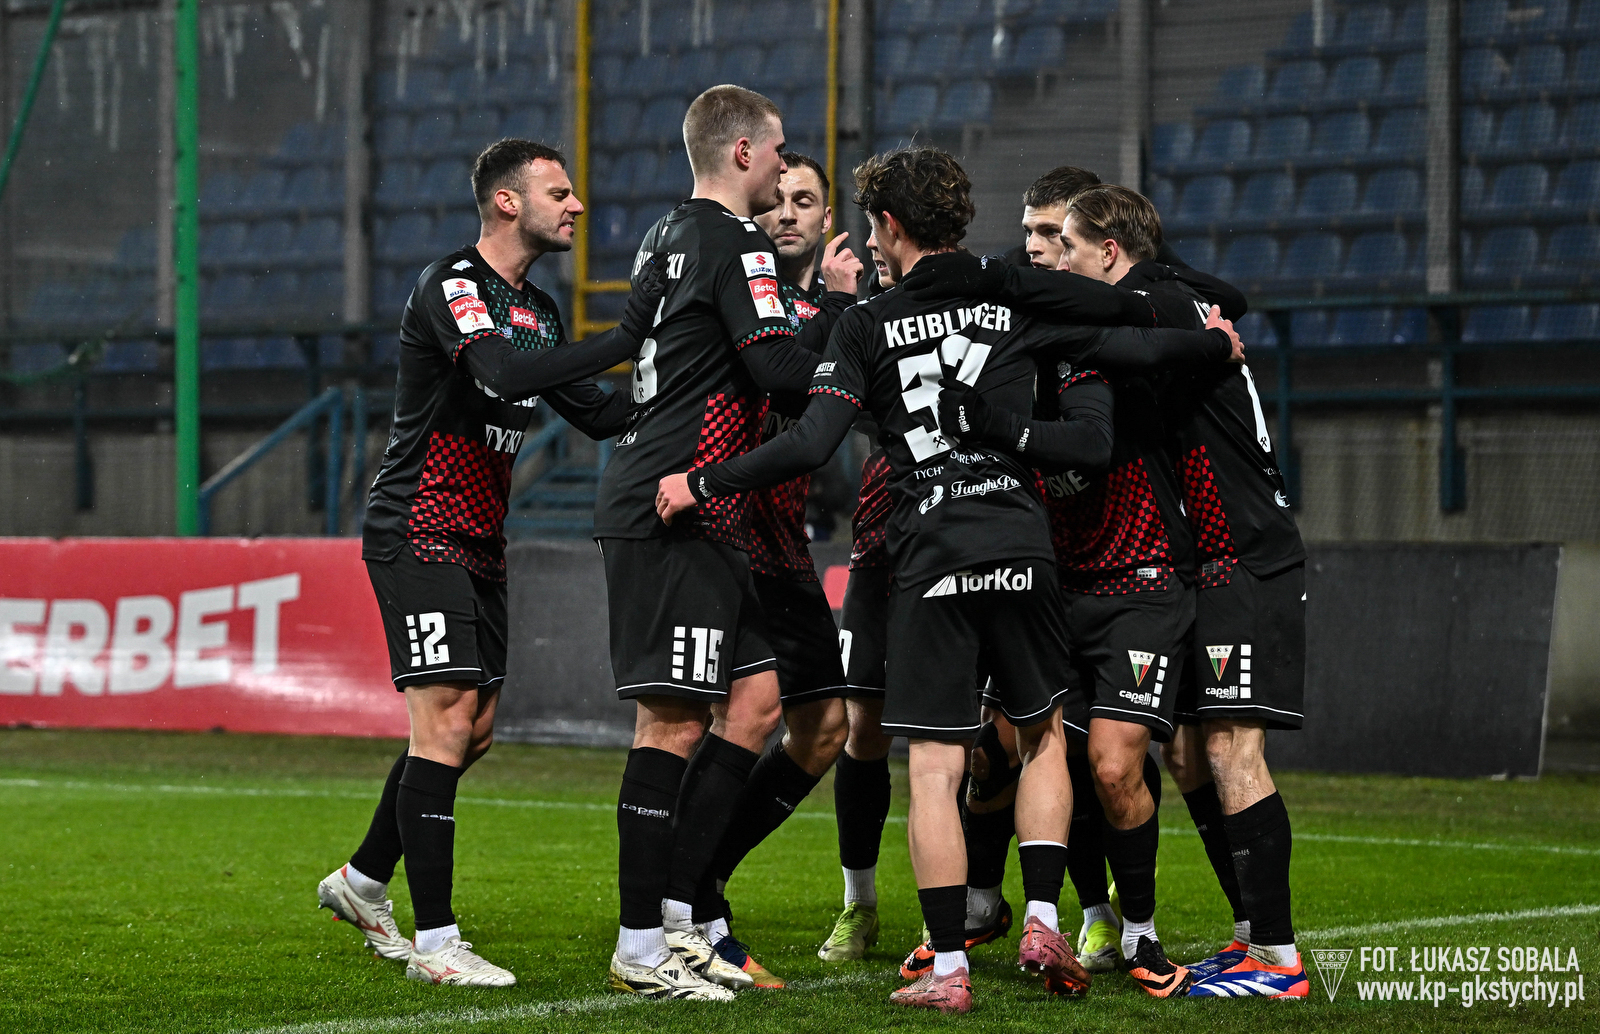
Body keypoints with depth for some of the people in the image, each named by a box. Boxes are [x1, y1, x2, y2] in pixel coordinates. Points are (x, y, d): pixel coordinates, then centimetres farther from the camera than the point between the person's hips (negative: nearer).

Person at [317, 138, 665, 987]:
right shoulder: (450, 287, -15)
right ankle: (435, 941, -11)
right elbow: (505, 376, -34)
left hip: (478, 542, 9)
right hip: (420, 532, -9)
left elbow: (598, 413, 19)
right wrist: (625, 338, -34)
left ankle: (363, 881, 29)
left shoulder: (535, 309, 14)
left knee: (471, 728, 11)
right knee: (446, 720, -13)